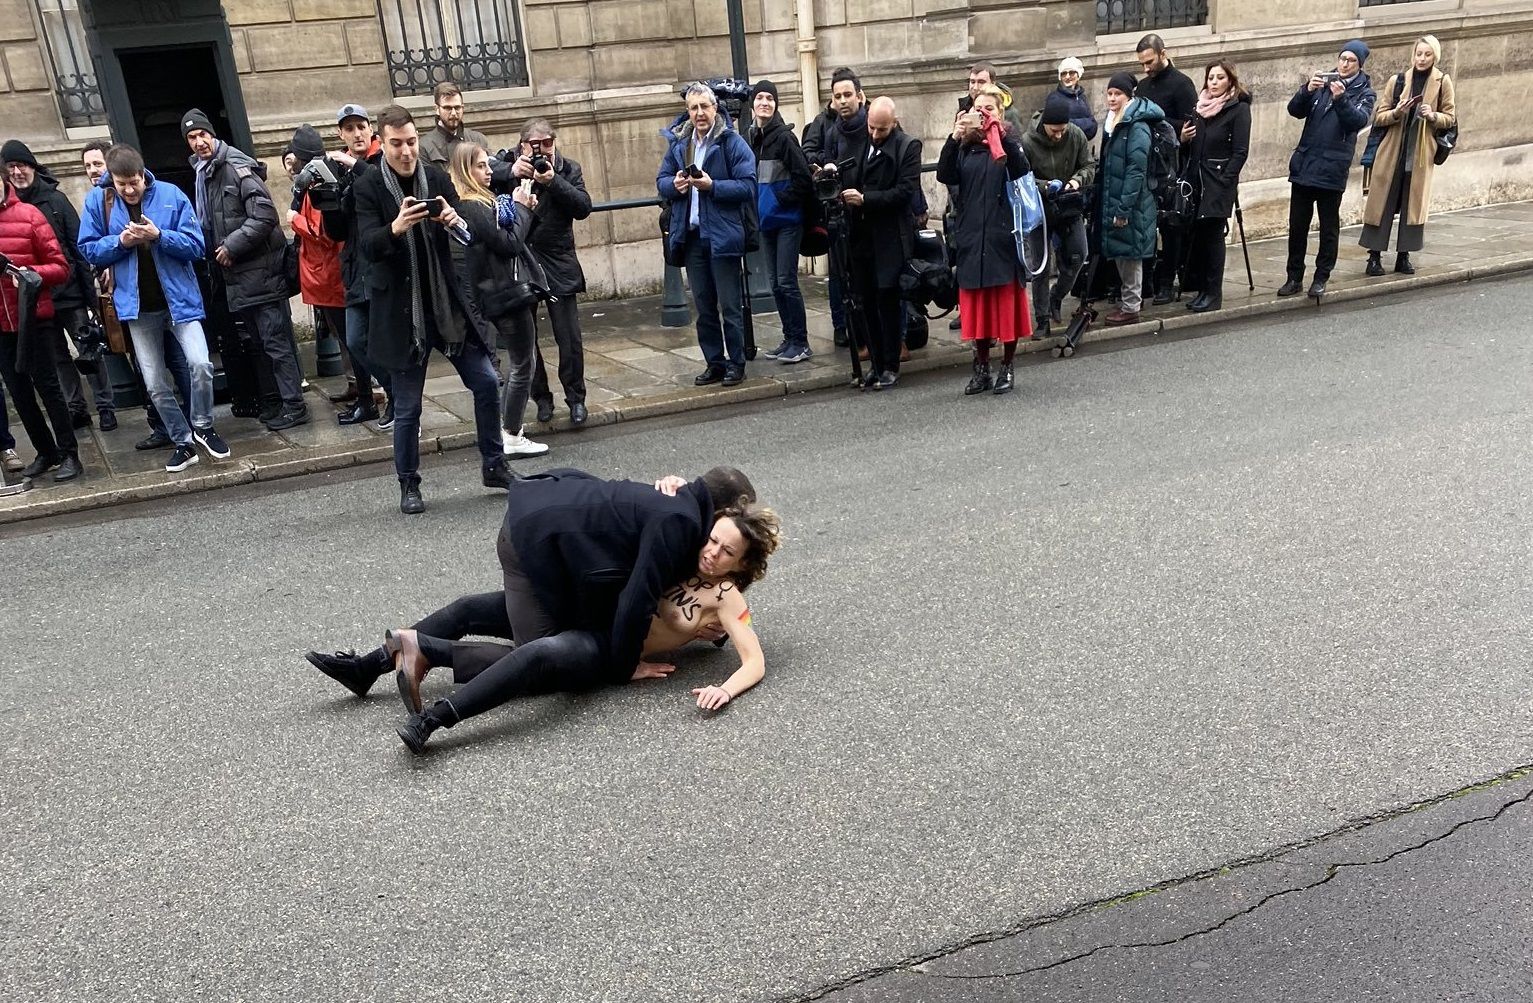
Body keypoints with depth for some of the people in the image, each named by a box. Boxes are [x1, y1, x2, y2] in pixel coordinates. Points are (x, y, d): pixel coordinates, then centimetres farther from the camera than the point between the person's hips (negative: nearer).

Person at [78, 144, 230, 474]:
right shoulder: (98, 201, -1)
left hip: (179, 299, -2)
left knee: (200, 363, -20)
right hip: (138, 307, 2)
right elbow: (88, 250, 3)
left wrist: (159, 236, -22)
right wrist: (120, 241, -15)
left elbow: (196, 246, -7)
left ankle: (203, 427, 5)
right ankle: (183, 443, 21)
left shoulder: (172, 195, -6)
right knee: (155, 385, 5)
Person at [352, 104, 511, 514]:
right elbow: (368, 247, -17)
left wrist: (455, 220, -22)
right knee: (407, 407, 4)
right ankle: (408, 485, 21)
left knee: (486, 383, 3)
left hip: (448, 303, 3)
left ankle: (493, 465, 21)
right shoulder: (368, 187, -6)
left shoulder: (436, 177, 3)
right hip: (401, 311, -3)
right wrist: (396, 227, -38)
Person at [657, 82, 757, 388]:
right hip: (691, 235, 6)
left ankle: (736, 363, 12)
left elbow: (747, 187, -12)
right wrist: (674, 184, -8)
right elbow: (661, 180, 14)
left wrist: (712, 186, -22)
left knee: (730, 305, 1)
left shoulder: (732, 142, -6)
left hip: (723, 235, -5)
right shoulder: (678, 143, 11)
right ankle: (715, 363, 22)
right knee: (704, 306, 12)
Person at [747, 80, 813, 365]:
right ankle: (789, 339, 20)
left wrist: (780, 199, -12)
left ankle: (800, 342, 1)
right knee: (776, 284, 10)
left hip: (787, 220, -7)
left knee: (786, 282, -7)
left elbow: (803, 178, -15)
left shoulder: (784, 136, -11)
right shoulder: (752, 138, 9)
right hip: (766, 221, 7)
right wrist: (756, 205, 9)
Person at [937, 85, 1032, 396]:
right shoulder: (965, 147, 11)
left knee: (1006, 302, 0)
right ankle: (981, 368, 15)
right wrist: (953, 139, -16)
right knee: (977, 305, 6)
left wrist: (1001, 136, -26)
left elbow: (1022, 170, -16)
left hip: (1003, 235, -3)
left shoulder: (1008, 142, 4)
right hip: (972, 236, 3)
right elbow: (944, 176, -5)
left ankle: (1007, 368, 10)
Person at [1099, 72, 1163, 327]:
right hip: (1112, 200, 8)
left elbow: (1136, 171, -19)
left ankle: (1131, 307, 8)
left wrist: (1123, 208, -22)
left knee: (1129, 253, -1)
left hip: (1132, 203, -8)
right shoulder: (1111, 123, 12)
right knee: (1119, 254, 14)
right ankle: (1125, 301, 24)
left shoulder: (1138, 127, -14)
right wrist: (1103, 201, 13)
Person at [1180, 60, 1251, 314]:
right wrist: (1184, 137, -2)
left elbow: (1240, 152, -8)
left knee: (1213, 235, -4)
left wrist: (1223, 182, -16)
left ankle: (1214, 293, 2)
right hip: (1195, 180, 5)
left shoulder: (1239, 109, -2)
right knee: (1195, 234, 3)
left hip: (1219, 182, -5)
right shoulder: (1199, 107, 15)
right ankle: (1200, 288, 14)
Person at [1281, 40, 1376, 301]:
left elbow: (1359, 120, -12)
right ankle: (1294, 278, 13)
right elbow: (1295, 110, 0)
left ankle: (1321, 279, 11)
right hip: (1304, 165, 2)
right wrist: (1307, 90, -18)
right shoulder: (1322, 83, 11)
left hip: (1332, 169, -2)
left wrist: (1341, 98, -27)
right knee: (1297, 225, 5)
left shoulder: (1364, 93, 4)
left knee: (1329, 228, 3)